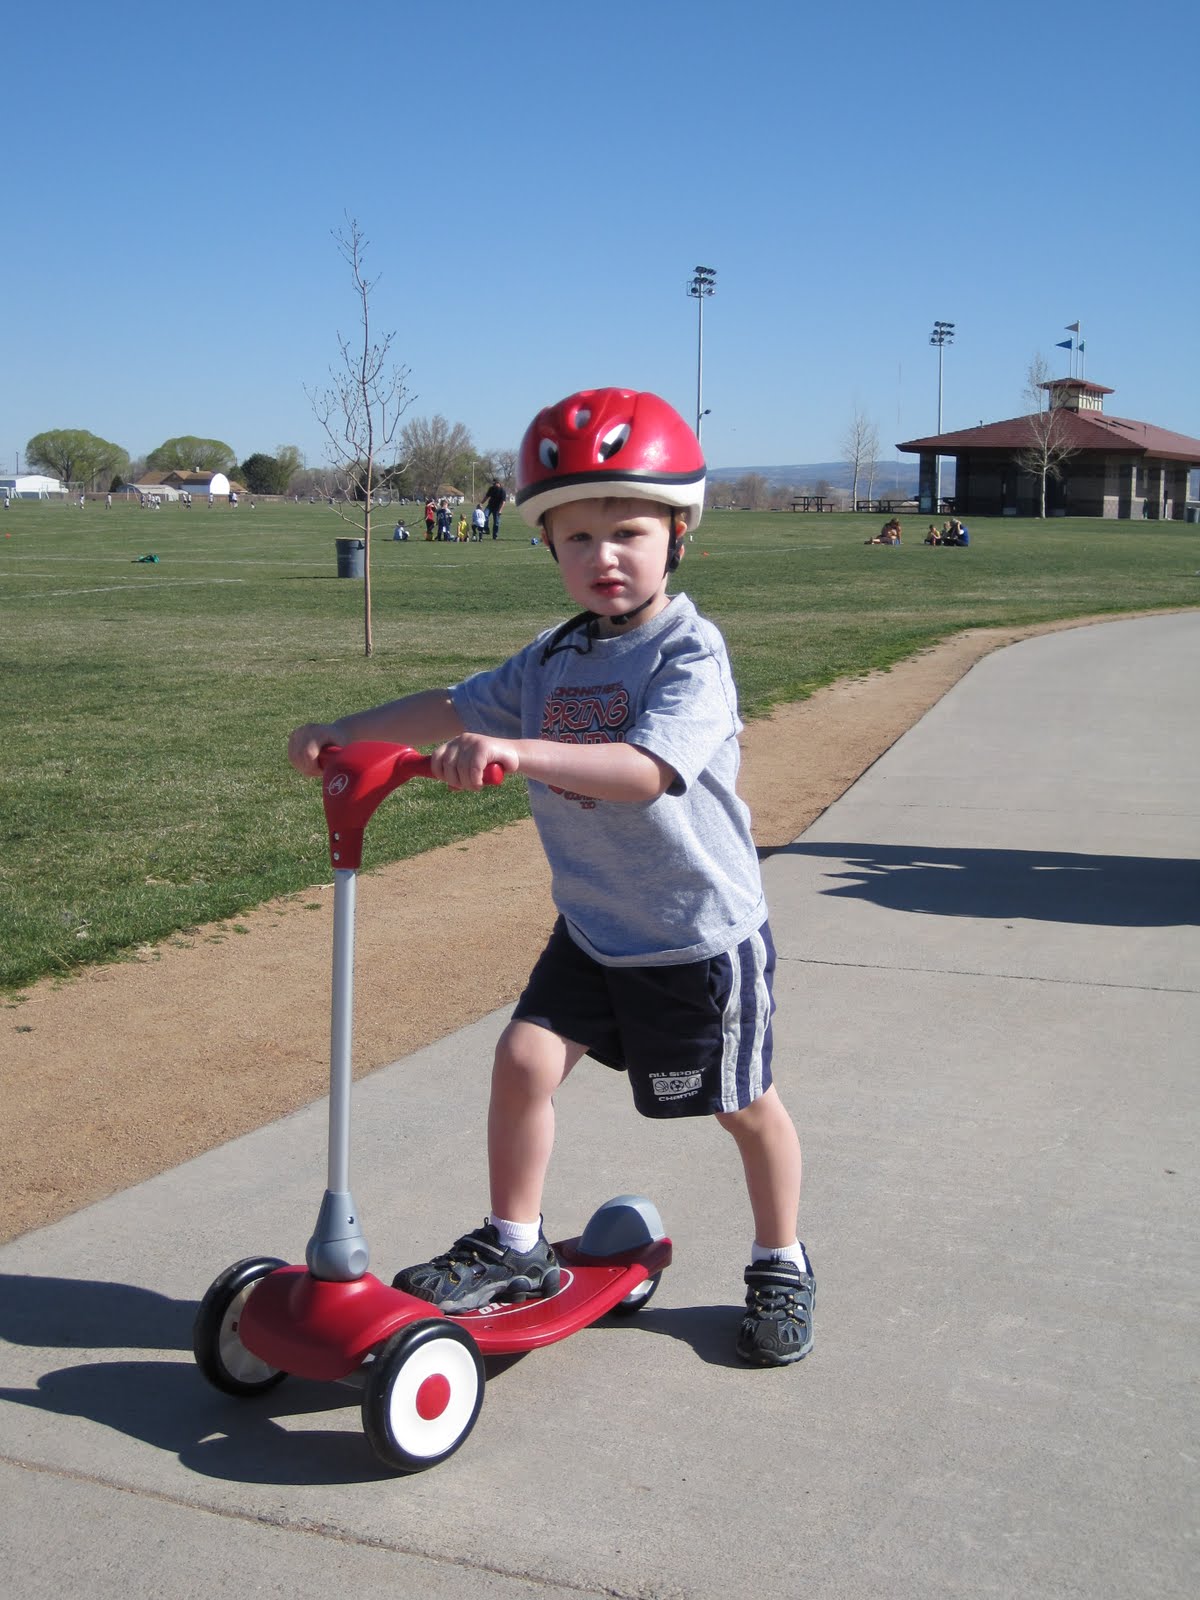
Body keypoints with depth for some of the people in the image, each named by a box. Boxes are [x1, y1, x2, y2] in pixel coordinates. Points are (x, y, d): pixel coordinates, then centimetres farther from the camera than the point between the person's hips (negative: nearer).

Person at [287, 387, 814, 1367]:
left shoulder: (691, 653, -20)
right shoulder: (554, 659, 3)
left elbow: (646, 769, -36)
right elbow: (455, 710, 11)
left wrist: (521, 751, -47)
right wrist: (341, 732, 1)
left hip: (702, 930, -5)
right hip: (593, 926, 6)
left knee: (744, 1102, 9)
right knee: (526, 1056, -6)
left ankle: (781, 1267, 31)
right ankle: (516, 1247, 14)